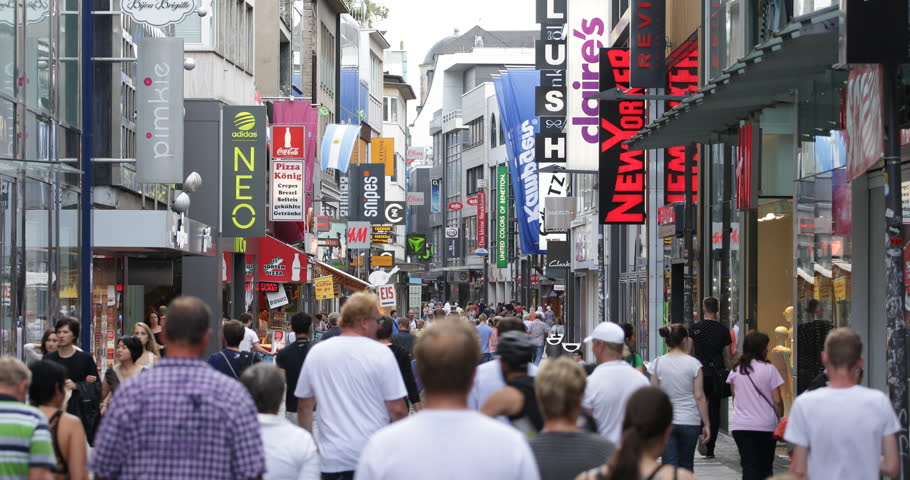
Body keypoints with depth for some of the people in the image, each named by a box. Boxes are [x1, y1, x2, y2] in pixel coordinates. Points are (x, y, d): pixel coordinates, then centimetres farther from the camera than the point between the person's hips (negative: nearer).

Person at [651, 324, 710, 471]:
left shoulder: (658, 363, 0)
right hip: (689, 421, -1)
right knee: (686, 466, 14)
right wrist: (706, 424, -1)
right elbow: (699, 397, -7)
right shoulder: (693, 363, -6)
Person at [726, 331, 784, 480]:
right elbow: (777, 401, -8)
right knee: (765, 467, 13)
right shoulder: (769, 369, -8)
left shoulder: (736, 370, 3)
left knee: (749, 467, -1)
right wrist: (781, 419, 4)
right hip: (766, 426, -2)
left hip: (741, 425, 2)